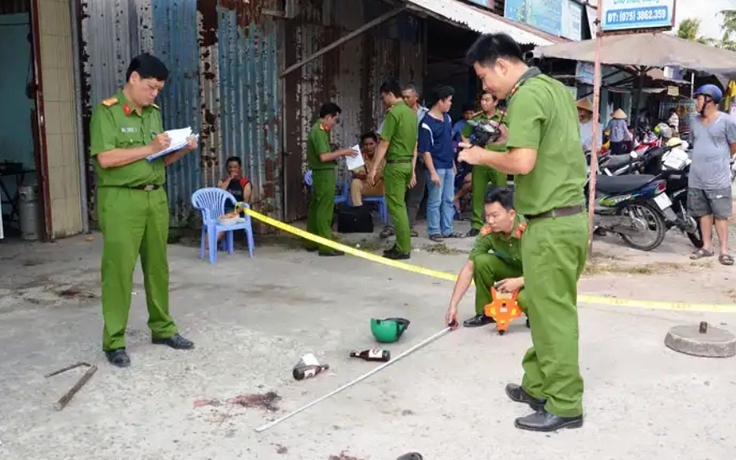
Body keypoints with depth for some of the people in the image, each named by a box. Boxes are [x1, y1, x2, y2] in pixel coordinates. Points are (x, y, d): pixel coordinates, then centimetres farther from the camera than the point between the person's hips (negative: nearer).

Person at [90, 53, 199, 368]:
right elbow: (105, 158, -17)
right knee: (119, 270, -3)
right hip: (121, 200, -6)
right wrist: (149, 148, -15)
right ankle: (114, 341, 6)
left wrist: (183, 150, 0)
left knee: (158, 266, 12)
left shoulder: (154, 113, 15)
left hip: (156, 198, 7)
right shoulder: (106, 111, -6)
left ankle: (162, 328, 25)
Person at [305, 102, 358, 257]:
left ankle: (312, 242, 20)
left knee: (316, 208, 13)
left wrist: (339, 153, 9)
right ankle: (326, 246, -4)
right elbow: (323, 156, -23)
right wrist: (342, 152, -16)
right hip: (324, 173, -10)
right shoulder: (319, 131, -17)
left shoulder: (320, 130, 14)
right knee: (324, 210, -7)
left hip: (321, 173, 10)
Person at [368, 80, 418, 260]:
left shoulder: (393, 113, -13)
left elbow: (384, 144, -16)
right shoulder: (411, 113, 12)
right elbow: (415, 145, 14)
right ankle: (401, 245, 19)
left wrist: (373, 168, -13)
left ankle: (403, 249, 0)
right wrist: (412, 170, 18)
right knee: (400, 205, 15)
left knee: (396, 207, -3)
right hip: (407, 163, 9)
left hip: (395, 164, -8)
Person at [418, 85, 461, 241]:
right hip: (436, 168, -8)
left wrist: (453, 163, 18)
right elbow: (425, 151, -17)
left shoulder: (447, 118, 9)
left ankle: (447, 230, 22)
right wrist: (432, 172, -20)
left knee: (448, 200, 13)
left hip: (449, 167, 8)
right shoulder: (426, 123, -16)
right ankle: (434, 232, 10)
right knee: (435, 201, 1)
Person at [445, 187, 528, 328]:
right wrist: (453, 305, -23)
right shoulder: (488, 232, -20)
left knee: (525, 299, -35)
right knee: (481, 261, -23)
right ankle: (485, 312, -4)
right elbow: (469, 268, -17)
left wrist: (518, 282, -37)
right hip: (512, 269, 4)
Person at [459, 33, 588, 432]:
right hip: (569, 215, 10)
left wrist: (482, 156, -8)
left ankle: (564, 405, 9)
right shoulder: (555, 87, 14)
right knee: (545, 308, 16)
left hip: (550, 222, -10)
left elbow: (523, 163, -24)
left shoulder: (526, 97, -15)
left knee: (553, 314, -1)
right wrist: (514, 138, 15)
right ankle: (538, 385, 27)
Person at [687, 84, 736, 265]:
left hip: (718, 178, -6)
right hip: (696, 177, 6)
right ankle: (707, 246, 21)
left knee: (721, 215, -1)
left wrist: (719, 160, 11)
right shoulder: (695, 121, 10)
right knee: (704, 213, 12)